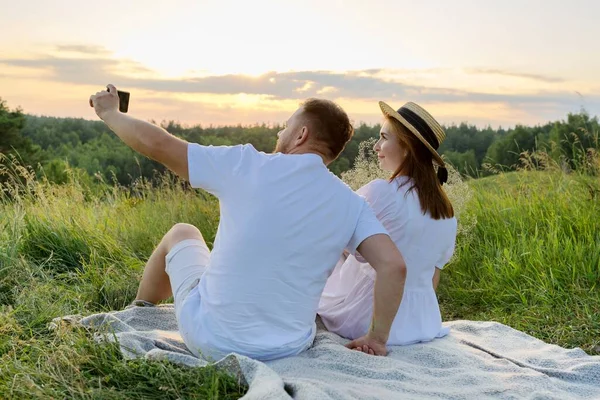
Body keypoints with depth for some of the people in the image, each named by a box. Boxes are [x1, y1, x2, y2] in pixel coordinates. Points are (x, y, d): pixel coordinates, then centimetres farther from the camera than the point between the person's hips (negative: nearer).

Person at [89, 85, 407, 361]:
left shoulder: (248, 165, -13)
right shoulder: (351, 204, -6)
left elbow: (156, 144, -9)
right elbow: (394, 266, -15)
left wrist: (110, 113, 9)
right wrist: (377, 339, -3)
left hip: (211, 341, -2)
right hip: (289, 350, 3)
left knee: (181, 233, 24)